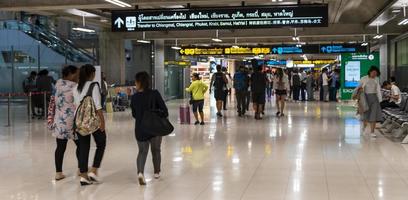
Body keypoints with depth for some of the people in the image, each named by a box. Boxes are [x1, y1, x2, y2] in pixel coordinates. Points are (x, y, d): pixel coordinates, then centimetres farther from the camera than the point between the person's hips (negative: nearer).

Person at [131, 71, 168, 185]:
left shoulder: (134, 97, -6)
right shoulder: (155, 94, -12)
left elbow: (134, 114, 5)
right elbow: (164, 111, -13)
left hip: (140, 130, 1)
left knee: (142, 151, 12)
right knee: (156, 150, 19)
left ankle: (140, 172, -12)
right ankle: (157, 172, 34)